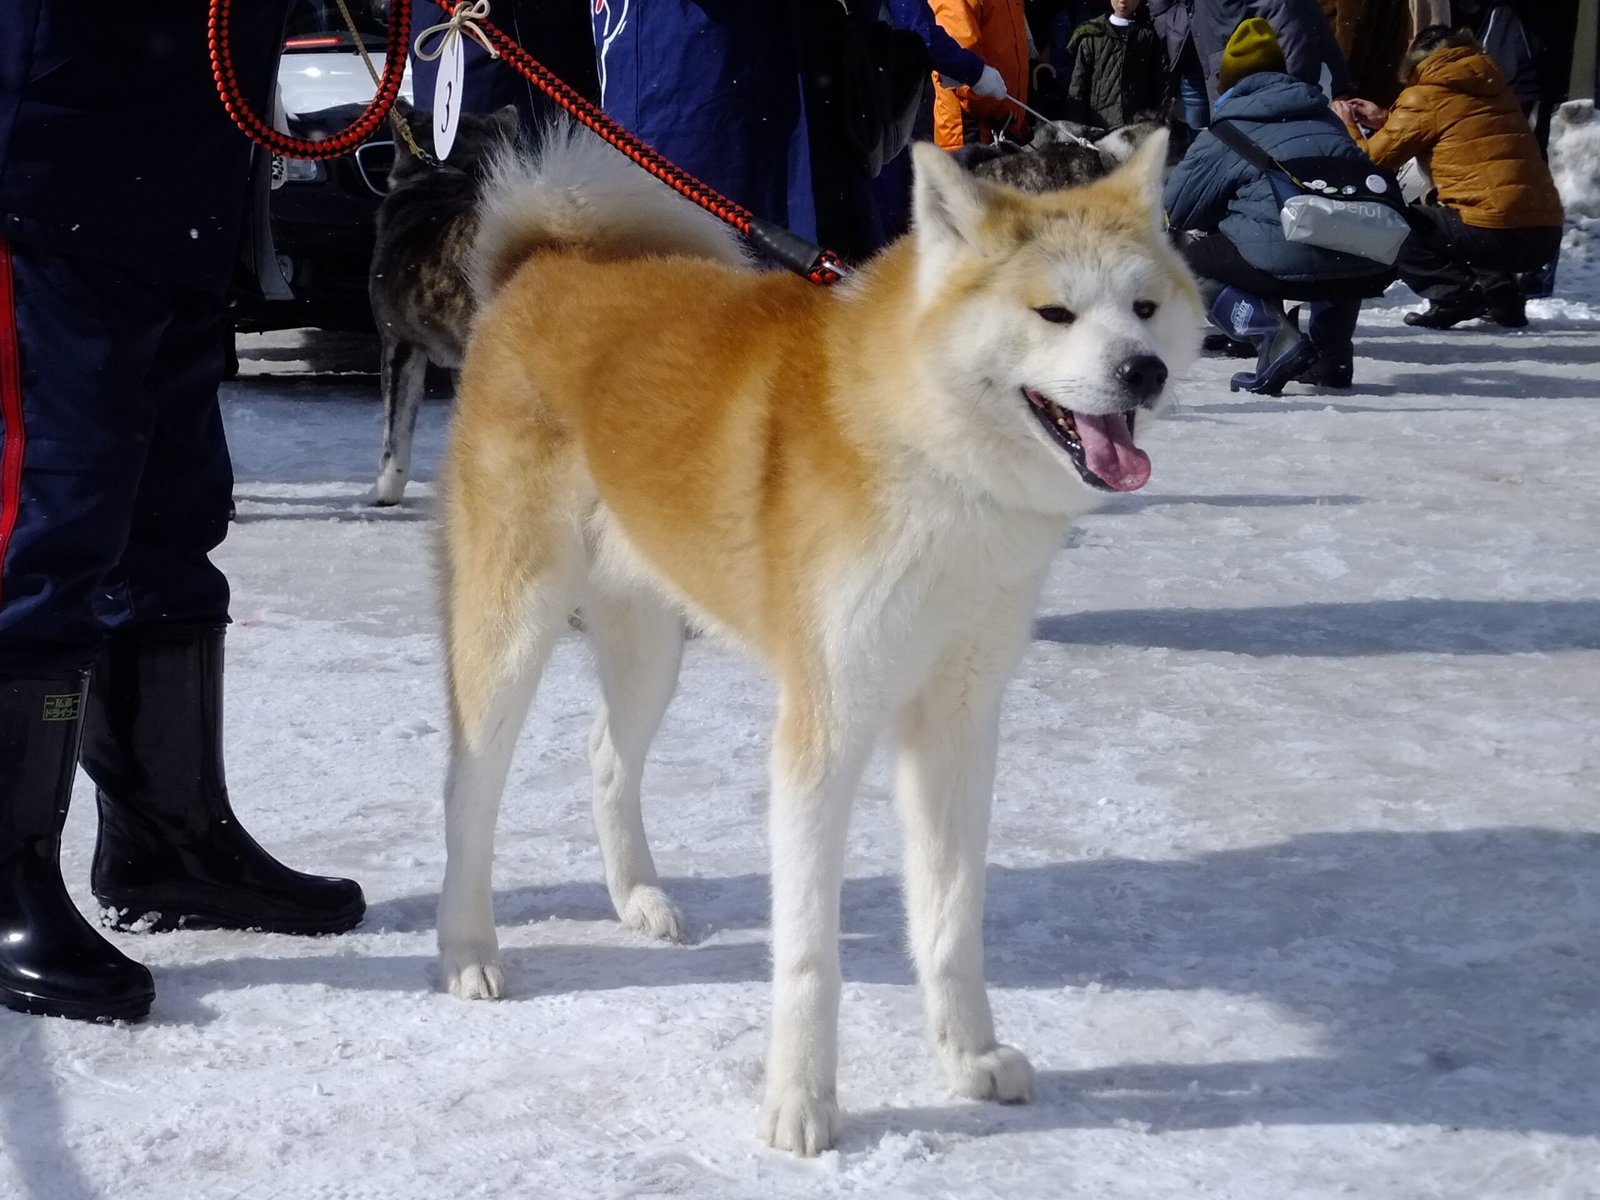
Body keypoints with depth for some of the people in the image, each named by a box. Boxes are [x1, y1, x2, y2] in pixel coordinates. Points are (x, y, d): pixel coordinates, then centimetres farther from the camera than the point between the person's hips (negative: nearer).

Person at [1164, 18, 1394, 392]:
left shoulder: (1228, 133, 8)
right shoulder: (1324, 115, 25)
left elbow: (1177, 209, 12)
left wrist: (1221, 216, 34)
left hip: (1293, 262, -6)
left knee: (1189, 264, 17)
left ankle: (1275, 338, -5)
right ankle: (1332, 350, 20)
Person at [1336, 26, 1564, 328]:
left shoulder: (1425, 97, -1)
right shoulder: (1491, 87, 19)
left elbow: (1372, 159, 2)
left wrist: (1347, 126, 22)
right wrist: (1386, 120, 30)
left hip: (1494, 233, -7)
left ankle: (1455, 295, -7)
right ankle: (1501, 293, 16)